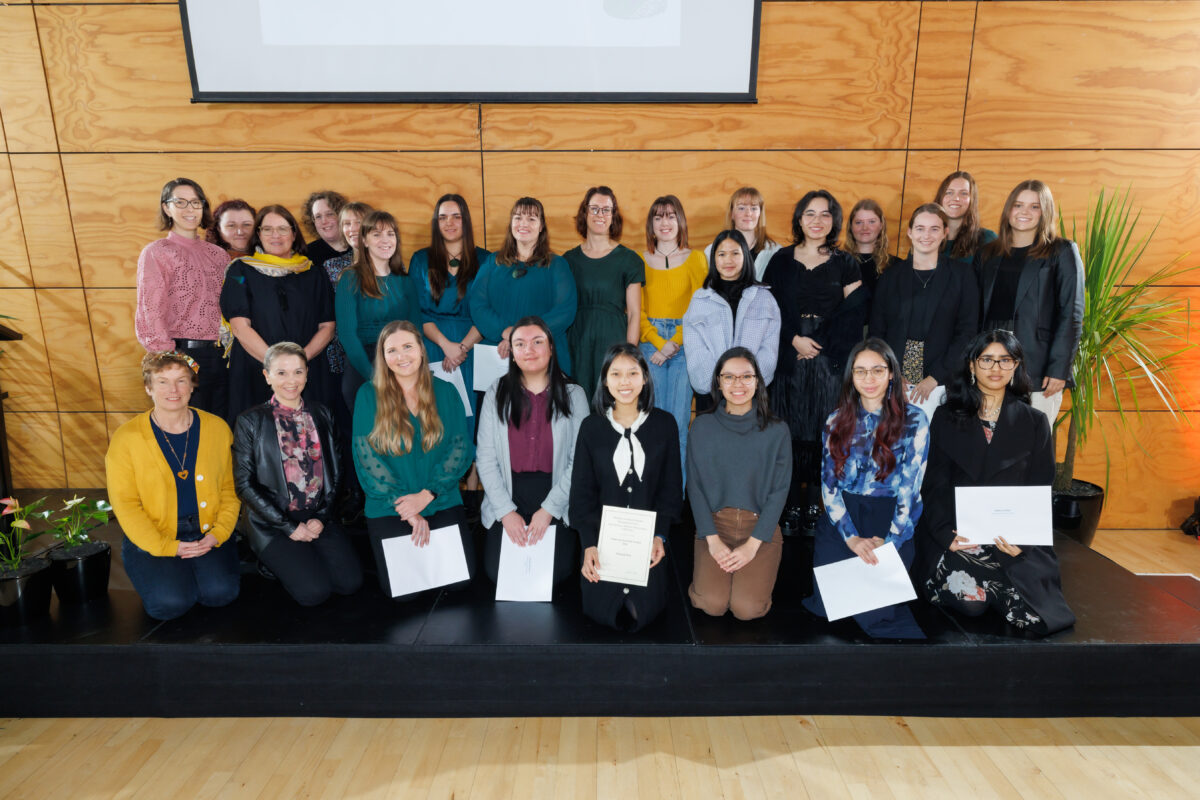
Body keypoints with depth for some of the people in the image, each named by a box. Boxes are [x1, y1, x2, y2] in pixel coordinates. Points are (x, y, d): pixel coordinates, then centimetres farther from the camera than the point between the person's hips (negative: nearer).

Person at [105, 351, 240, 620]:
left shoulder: (218, 428, 1)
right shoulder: (126, 438, -5)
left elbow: (229, 488, 5)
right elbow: (125, 504, -6)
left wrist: (218, 534, -10)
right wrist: (168, 547, -15)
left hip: (207, 534, 1)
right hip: (151, 538, -1)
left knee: (220, 592, -20)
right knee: (171, 603, -20)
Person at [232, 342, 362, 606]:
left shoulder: (321, 415, 9)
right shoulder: (251, 421, -2)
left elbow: (335, 472, 9)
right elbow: (245, 483, -5)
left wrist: (322, 518, -5)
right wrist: (289, 526, -11)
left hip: (319, 519, 3)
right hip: (273, 524, -3)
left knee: (350, 582, -13)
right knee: (314, 590, -19)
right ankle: (276, 561, 11)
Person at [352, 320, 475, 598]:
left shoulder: (445, 392, 3)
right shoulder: (368, 395, -2)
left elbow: (461, 447, -2)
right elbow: (366, 456, -7)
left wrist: (425, 496, -14)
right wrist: (407, 509, -13)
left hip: (443, 503, 1)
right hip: (388, 509, -1)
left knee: (461, 578, -11)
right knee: (402, 590, -12)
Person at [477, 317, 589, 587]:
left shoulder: (573, 395, -1)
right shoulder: (497, 394, 2)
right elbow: (485, 459, 0)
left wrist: (549, 509, -11)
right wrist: (506, 511, -8)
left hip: (557, 502, -1)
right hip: (508, 499, 1)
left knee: (555, 573, -12)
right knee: (497, 572, -10)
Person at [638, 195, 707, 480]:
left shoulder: (696, 259, 8)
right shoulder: (640, 261, 10)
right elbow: (637, 311, 5)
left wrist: (675, 342, -10)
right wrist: (659, 344, -7)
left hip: (685, 347, -1)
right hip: (650, 346, 1)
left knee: (680, 421, -5)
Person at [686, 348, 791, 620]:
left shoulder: (777, 431, -2)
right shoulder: (703, 426, 0)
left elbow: (779, 491, -3)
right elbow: (695, 485, -1)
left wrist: (752, 545, -12)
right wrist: (712, 539, -10)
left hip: (761, 526, 0)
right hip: (714, 523, 1)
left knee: (747, 608, -17)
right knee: (712, 604, -17)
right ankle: (711, 571, 15)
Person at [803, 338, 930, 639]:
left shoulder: (913, 420, 2)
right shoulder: (836, 421, 9)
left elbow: (910, 487, -4)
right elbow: (828, 484, 2)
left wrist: (889, 540, -14)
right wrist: (851, 536, -12)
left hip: (892, 521, -2)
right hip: (842, 518, 2)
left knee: (871, 610, -19)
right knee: (827, 605, -15)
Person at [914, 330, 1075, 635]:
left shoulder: (1034, 422, 10)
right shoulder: (947, 418, 7)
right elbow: (936, 485, 2)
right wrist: (948, 534, -16)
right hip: (956, 529, -1)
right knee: (969, 602, -26)